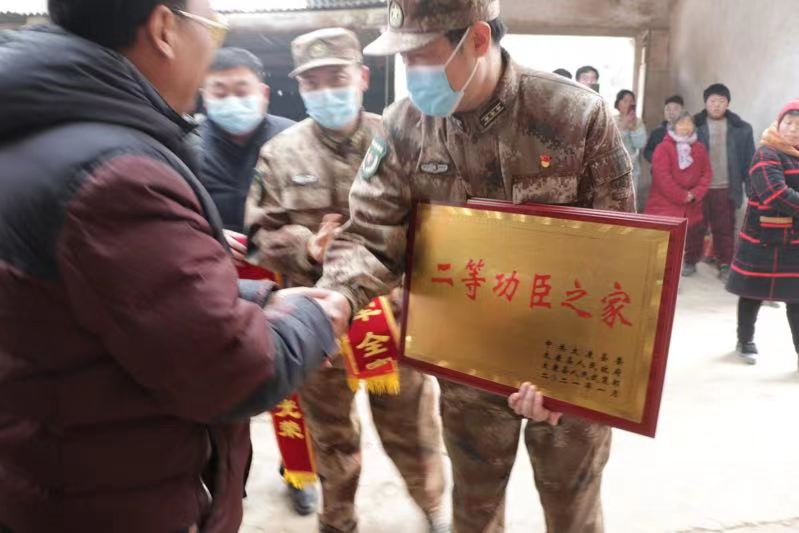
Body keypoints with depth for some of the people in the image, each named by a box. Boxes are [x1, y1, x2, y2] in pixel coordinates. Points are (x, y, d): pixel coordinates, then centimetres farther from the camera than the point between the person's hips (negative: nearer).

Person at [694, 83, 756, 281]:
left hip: (726, 188, 1)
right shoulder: (695, 125, -2)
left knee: (725, 228, 7)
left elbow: (749, 160, 5)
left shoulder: (741, 129, 2)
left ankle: (725, 264, 16)